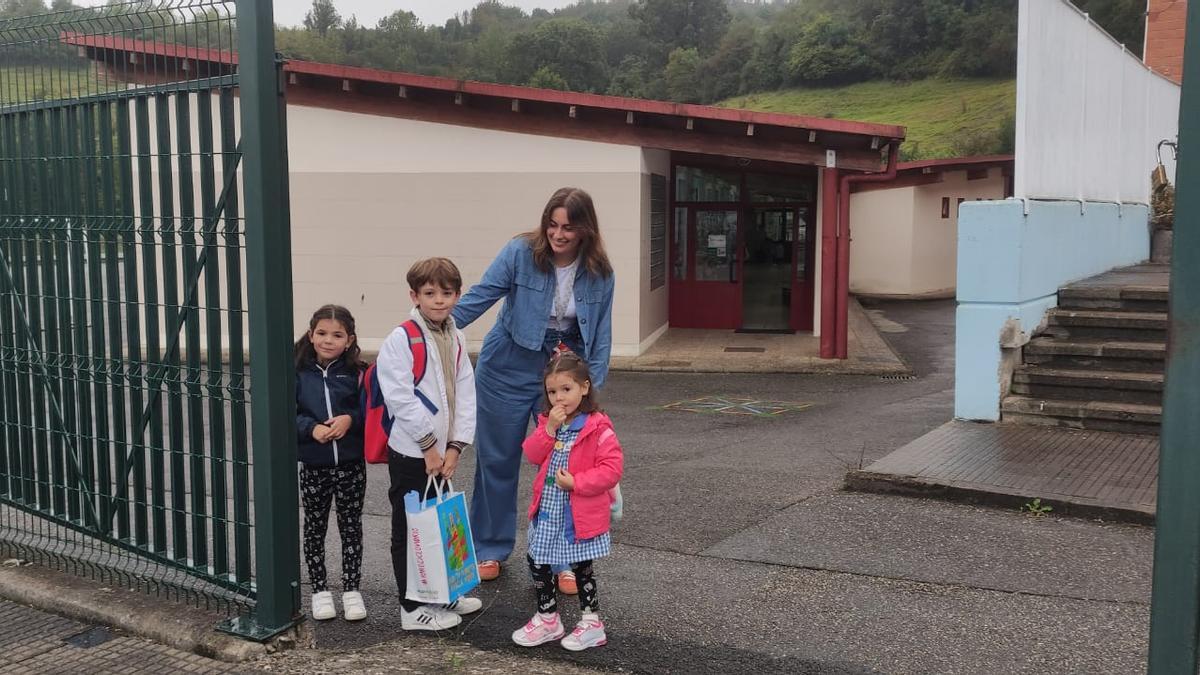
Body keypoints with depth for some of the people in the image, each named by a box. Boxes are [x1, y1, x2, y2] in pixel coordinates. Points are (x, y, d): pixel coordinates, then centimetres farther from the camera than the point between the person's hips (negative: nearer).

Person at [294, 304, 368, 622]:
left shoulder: (357, 373, -4)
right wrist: (311, 428, -21)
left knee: (351, 527, 11)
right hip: (313, 465, 0)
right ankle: (319, 590, 28)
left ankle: (351, 589, 24)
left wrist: (350, 419, -20)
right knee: (315, 527, 13)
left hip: (351, 464, 0)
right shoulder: (298, 372, -5)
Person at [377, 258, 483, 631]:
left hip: (442, 453, 7)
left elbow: (465, 395, 6)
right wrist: (430, 445, -14)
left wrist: (455, 446, -3)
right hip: (410, 453, -7)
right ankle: (413, 609, 15)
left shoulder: (457, 339, 8)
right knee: (409, 530, 4)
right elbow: (400, 398, -18)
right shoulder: (400, 339, -14)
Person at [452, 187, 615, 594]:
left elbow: (600, 336, 1)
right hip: (509, 366, -1)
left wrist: (592, 388, -3)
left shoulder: (599, 273, -5)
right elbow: (478, 298, -16)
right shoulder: (521, 253, -14)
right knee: (497, 459, 9)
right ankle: (490, 550, 27)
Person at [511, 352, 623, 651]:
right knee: (537, 561, 13)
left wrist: (576, 482, -24)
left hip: (580, 514, -6)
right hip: (547, 511, 6)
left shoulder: (598, 428, -16)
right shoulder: (548, 422, 5)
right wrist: (550, 429, -17)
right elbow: (532, 454, -3)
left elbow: (612, 468, -20)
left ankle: (591, 623, 24)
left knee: (581, 566, 8)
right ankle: (547, 618, 30)